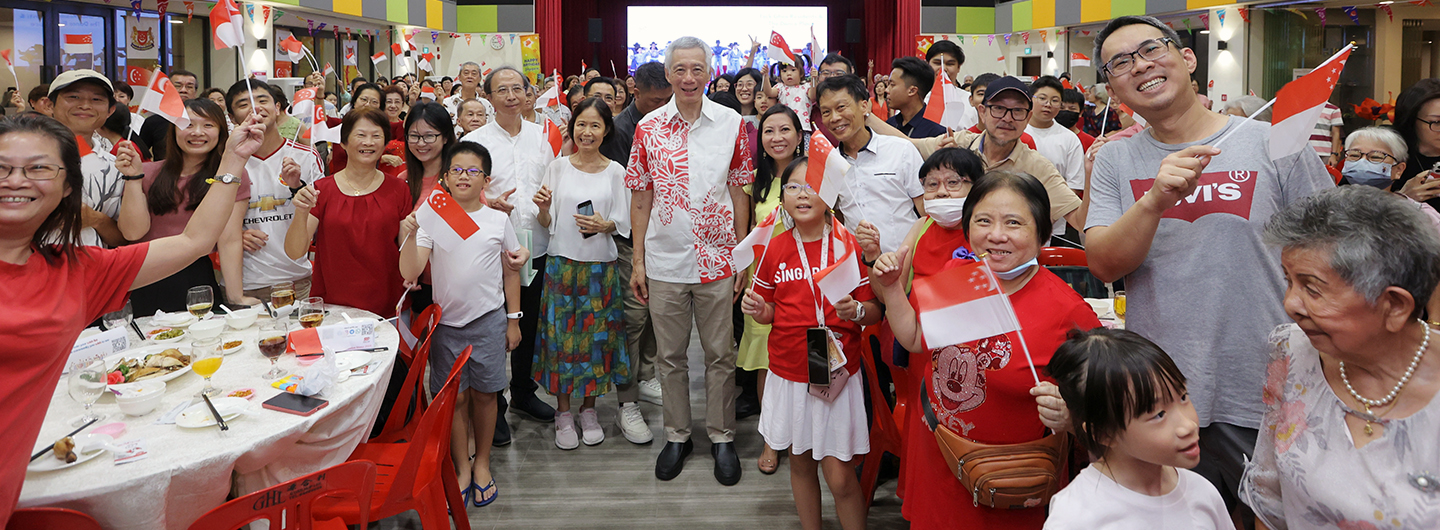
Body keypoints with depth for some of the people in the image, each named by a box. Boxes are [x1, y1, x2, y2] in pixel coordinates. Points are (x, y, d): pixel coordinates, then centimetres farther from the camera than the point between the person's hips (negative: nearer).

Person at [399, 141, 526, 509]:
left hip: (488, 320, 0)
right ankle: (461, 468, 22)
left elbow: (510, 272, 8)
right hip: (446, 322, 0)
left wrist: (513, 320, 8)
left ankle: (482, 463, 27)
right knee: (454, 396, 7)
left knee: (484, 393, 9)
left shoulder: (498, 221, 0)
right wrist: (410, 236, -28)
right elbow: (410, 272, -13)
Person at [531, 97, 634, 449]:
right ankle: (563, 412, 15)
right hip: (562, 263, 0)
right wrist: (543, 208, -17)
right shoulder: (558, 167, 3)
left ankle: (589, 408, 21)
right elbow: (545, 223, 4)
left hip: (600, 264, 0)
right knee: (561, 334, 2)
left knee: (595, 334, 5)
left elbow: (622, 222, 4)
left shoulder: (615, 172, 2)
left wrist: (604, 225, -17)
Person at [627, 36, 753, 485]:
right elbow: (640, 199, 4)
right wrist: (637, 261, 1)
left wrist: (742, 257, 0)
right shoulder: (648, 128, 0)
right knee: (670, 355, 11)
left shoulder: (731, 124, -1)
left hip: (717, 259, -1)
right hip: (664, 262, 1)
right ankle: (677, 436, 27)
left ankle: (722, 437, 23)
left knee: (720, 354, 8)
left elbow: (740, 195, 3)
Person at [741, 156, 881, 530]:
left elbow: (875, 311, -5)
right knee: (800, 462, 16)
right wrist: (757, 309, -11)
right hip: (789, 373, 3)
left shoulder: (849, 246, -6)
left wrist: (856, 311, -25)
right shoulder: (775, 250, 1)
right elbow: (770, 312, 11)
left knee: (839, 475, -4)